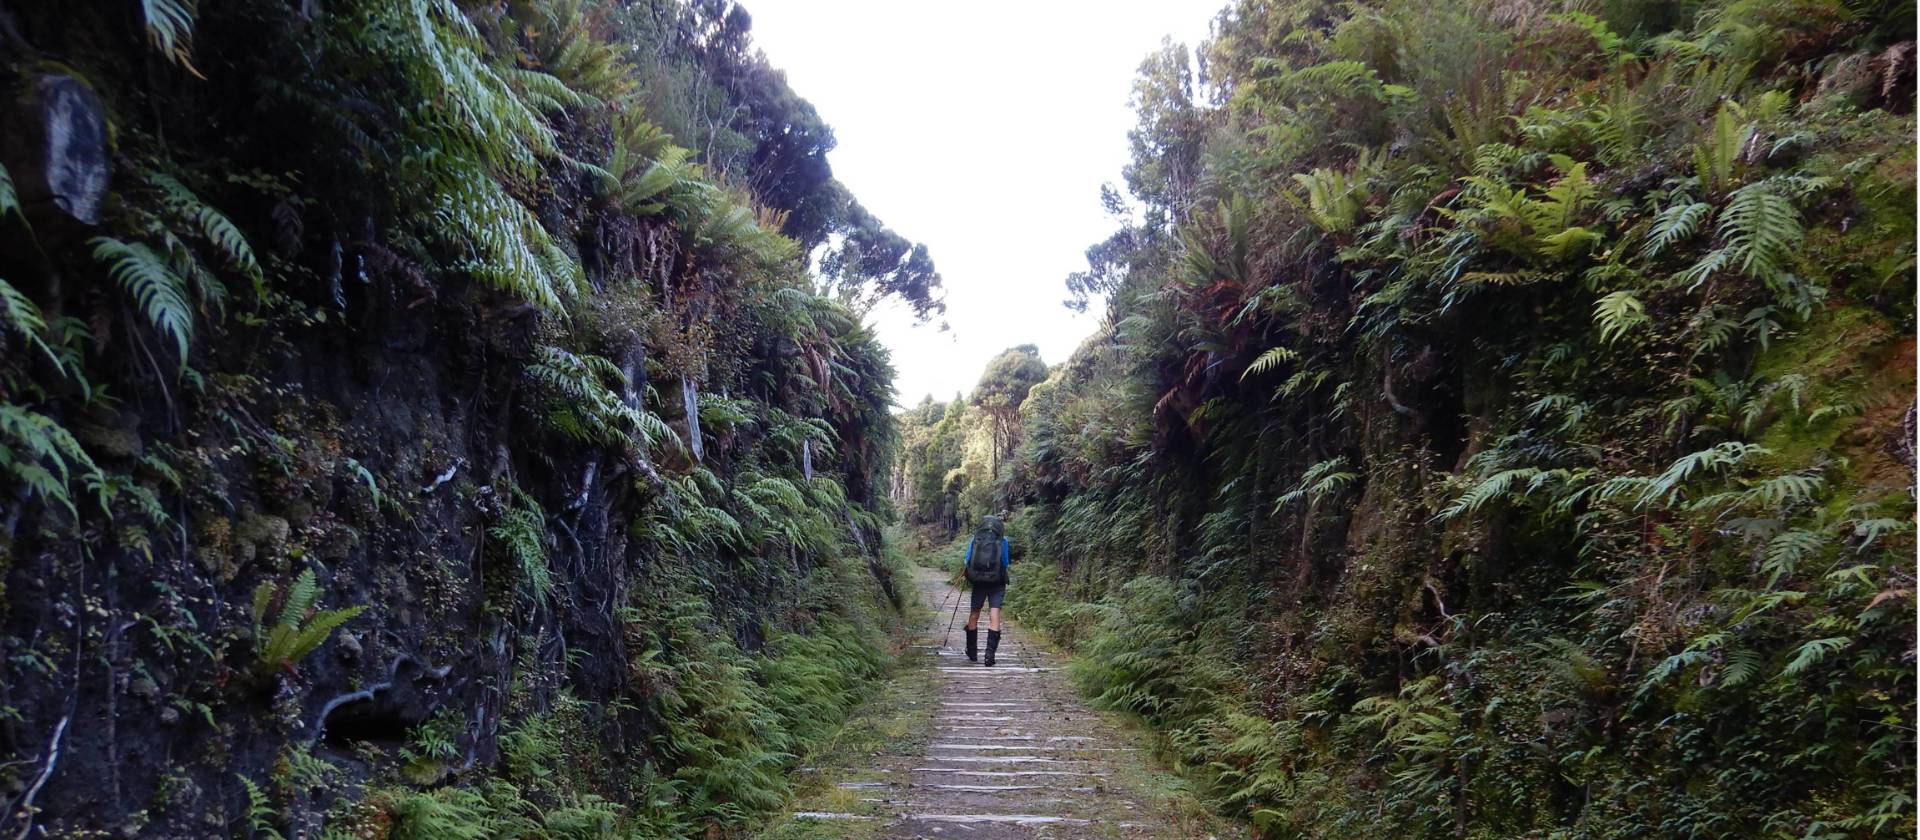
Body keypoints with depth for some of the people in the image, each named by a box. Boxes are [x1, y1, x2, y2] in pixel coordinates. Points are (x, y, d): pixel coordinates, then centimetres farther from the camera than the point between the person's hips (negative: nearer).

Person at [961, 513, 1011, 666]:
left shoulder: (974, 540, 1)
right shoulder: (1003, 541, -2)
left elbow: (967, 561, 4)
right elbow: (1006, 563, 2)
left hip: (978, 581, 2)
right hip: (997, 583, -2)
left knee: (974, 615, 15)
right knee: (994, 616, -6)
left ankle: (972, 654, 26)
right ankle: (989, 656, -16)